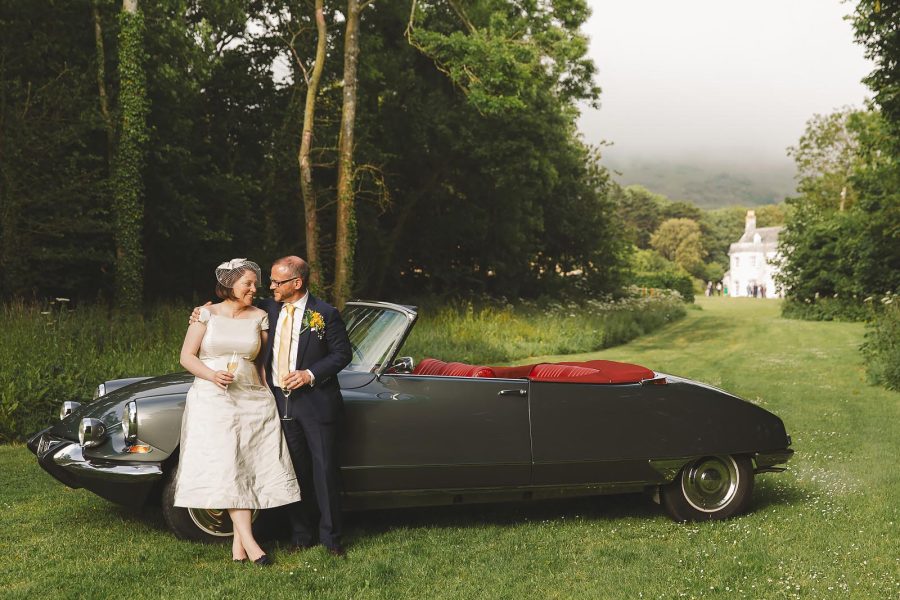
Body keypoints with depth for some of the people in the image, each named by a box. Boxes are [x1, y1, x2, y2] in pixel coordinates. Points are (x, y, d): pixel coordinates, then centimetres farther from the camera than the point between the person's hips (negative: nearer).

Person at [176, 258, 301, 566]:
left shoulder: (259, 317, 8)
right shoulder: (206, 314, 3)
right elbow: (186, 356, 1)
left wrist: (266, 393, 5)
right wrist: (212, 375, -15)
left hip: (252, 399, 2)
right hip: (212, 399, -2)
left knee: (251, 467, -4)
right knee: (226, 468, -9)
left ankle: (238, 542, 4)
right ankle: (248, 540, -12)